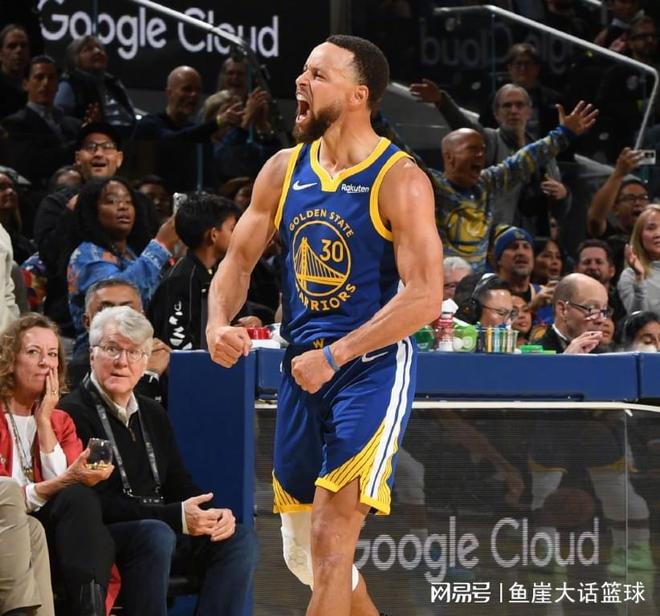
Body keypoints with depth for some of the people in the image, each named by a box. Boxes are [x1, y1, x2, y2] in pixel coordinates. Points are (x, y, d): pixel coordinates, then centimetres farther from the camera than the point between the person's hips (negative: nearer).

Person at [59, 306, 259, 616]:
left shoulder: (153, 414, 20)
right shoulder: (73, 413, -9)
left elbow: (179, 484, 18)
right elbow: (95, 503, -17)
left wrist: (215, 515, -5)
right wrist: (175, 517, -22)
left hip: (163, 527, 8)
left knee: (240, 539, -10)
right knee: (156, 535, -36)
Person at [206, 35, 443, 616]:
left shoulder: (399, 180, -12)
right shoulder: (284, 170, 7)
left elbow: (424, 296, -17)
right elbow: (239, 259, 13)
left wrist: (334, 355, -21)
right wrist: (218, 323, -8)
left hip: (372, 368, -7)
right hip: (302, 370, 7)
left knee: (330, 538, -15)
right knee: (302, 551, 13)